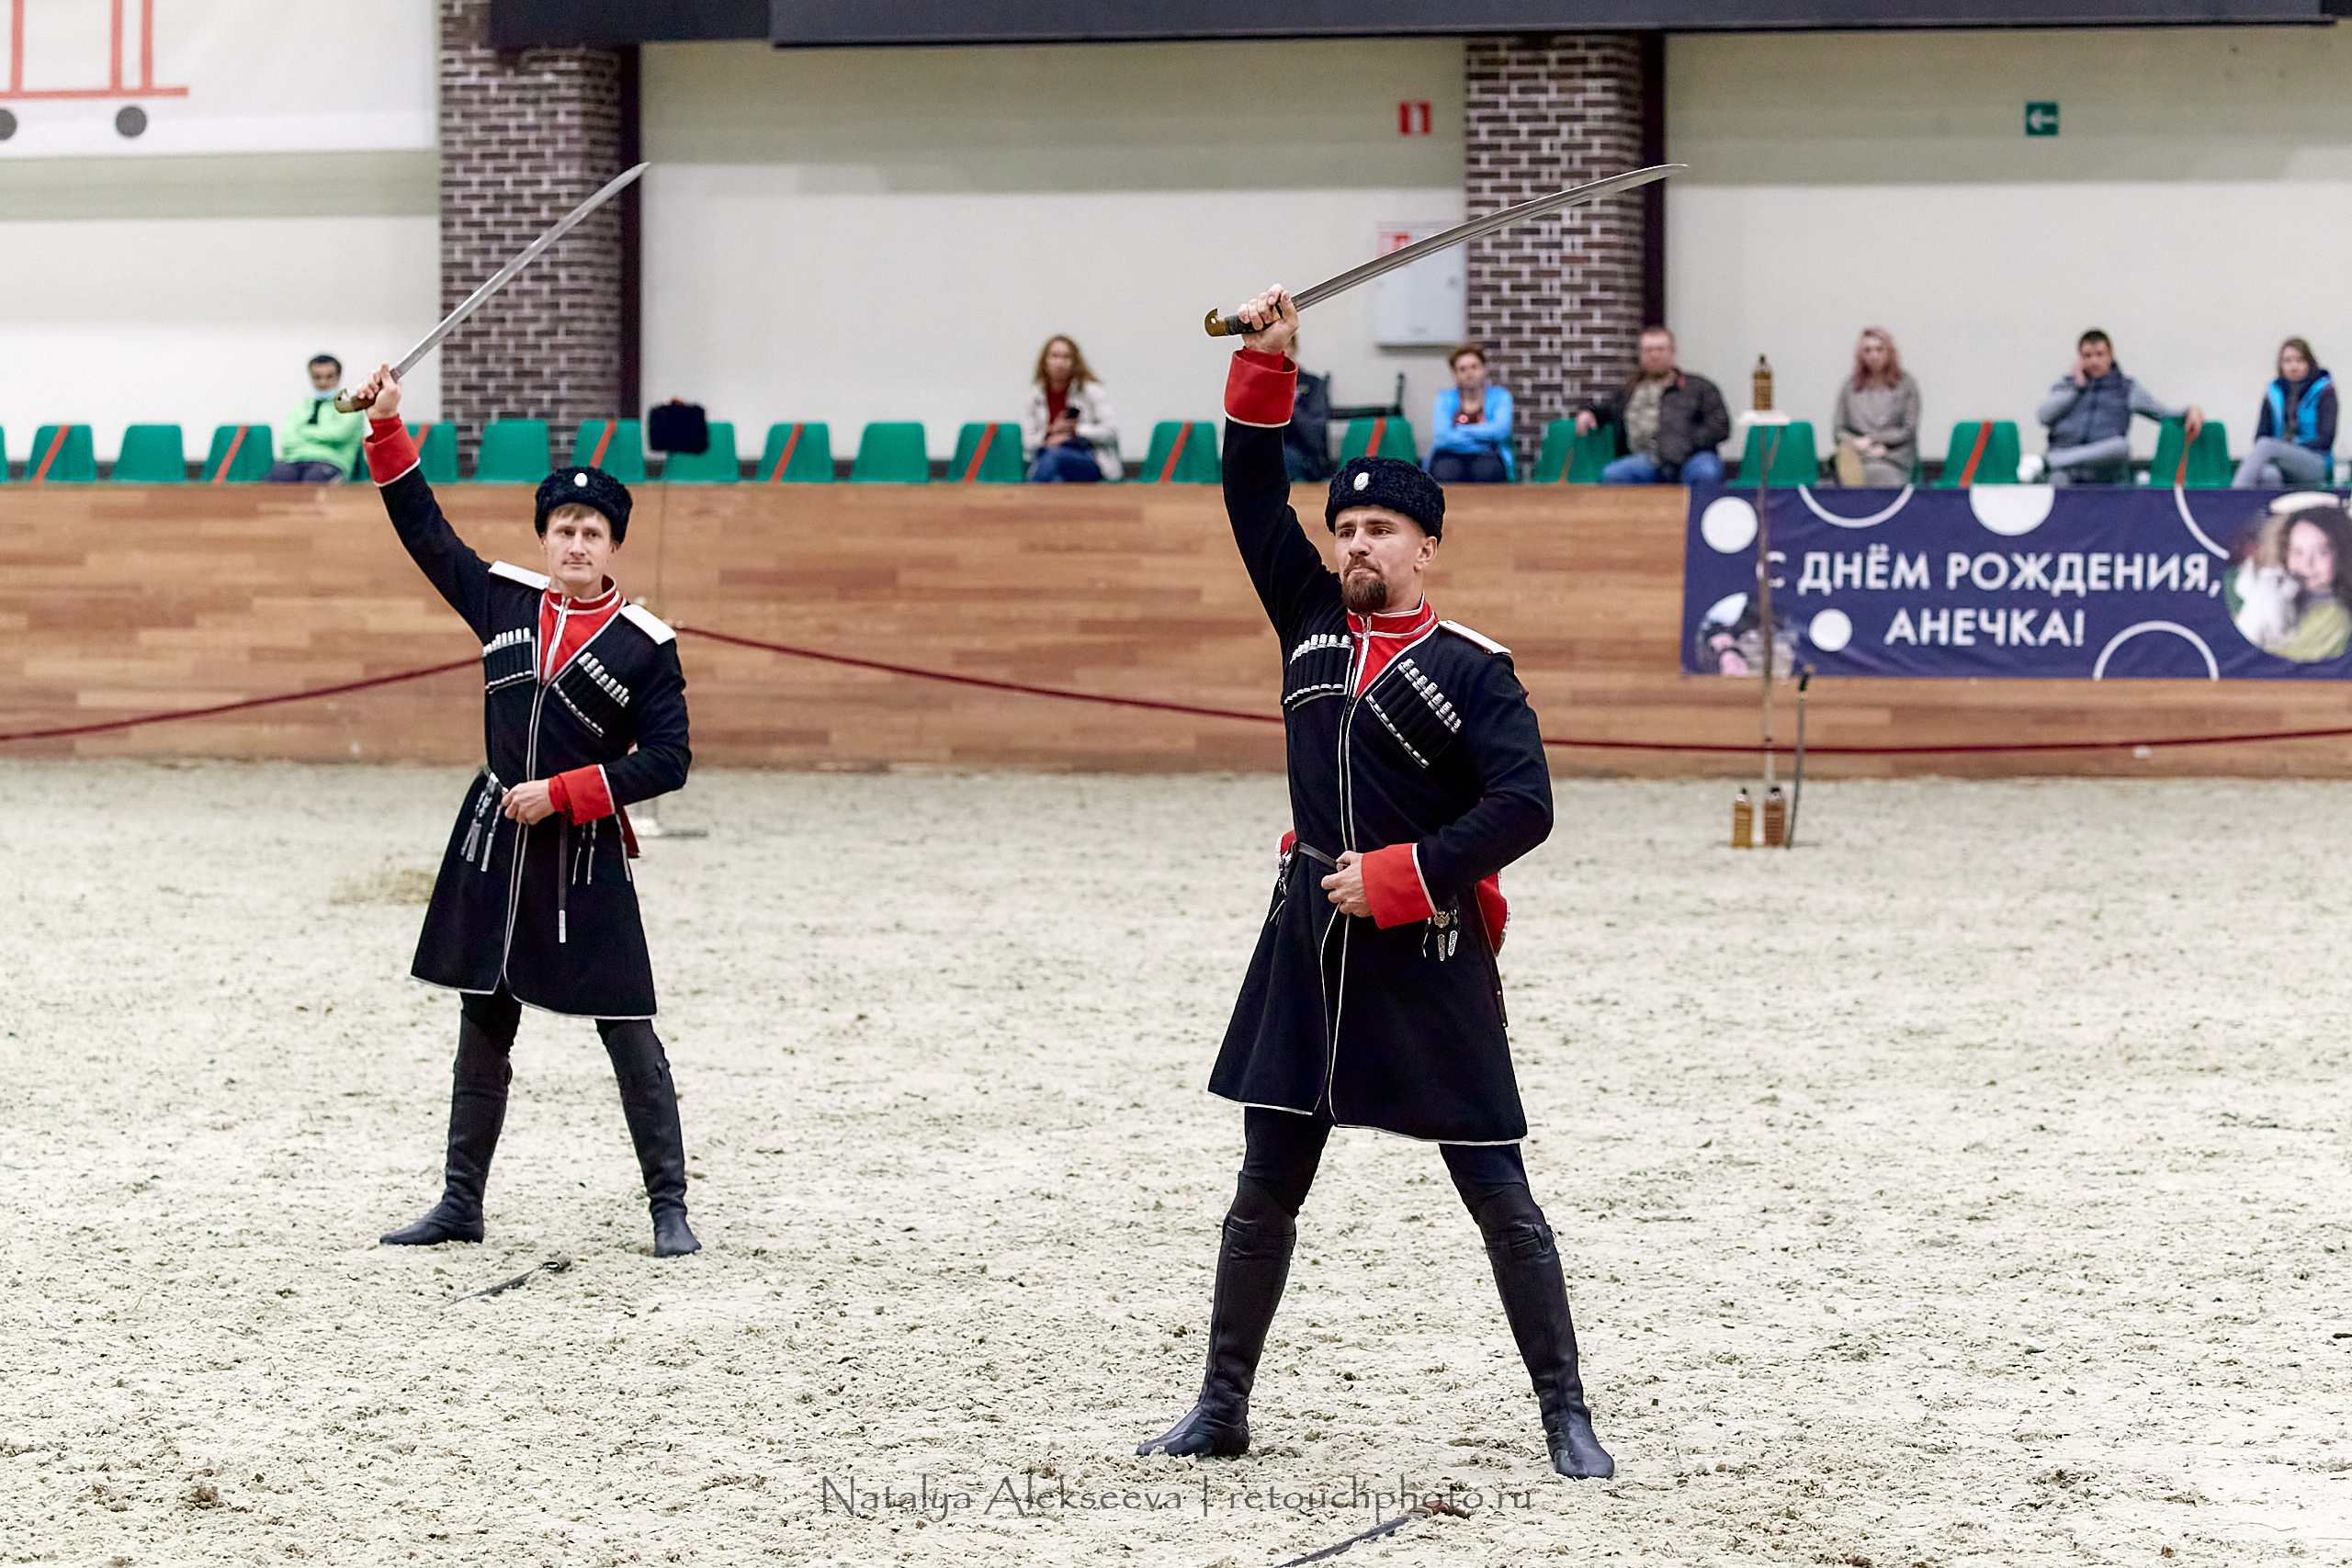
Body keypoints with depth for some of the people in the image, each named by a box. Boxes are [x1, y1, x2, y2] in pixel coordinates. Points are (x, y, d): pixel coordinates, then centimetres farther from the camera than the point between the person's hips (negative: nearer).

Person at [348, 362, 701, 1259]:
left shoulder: (645, 645, -7)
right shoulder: (503, 600, 5)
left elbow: (666, 761, -10)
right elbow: (424, 531, 9)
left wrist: (560, 794, -15)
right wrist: (388, 429, 2)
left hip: (586, 855, -4)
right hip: (494, 845, 4)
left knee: (626, 1031, -2)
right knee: (483, 1027, 11)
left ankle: (668, 1206, 5)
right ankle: (461, 1205, 19)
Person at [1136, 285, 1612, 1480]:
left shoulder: (1471, 670, -6)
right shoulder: (1313, 624, 10)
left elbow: (1523, 806, -15)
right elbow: (1253, 497, 10)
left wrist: (1397, 876, -18)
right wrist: (1265, 364, 1)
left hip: (1426, 954, -5)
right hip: (1307, 938, 5)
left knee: (1498, 1196, -3)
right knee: (1265, 1192, 10)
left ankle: (1565, 1416, 4)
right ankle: (1222, 1408, 19)